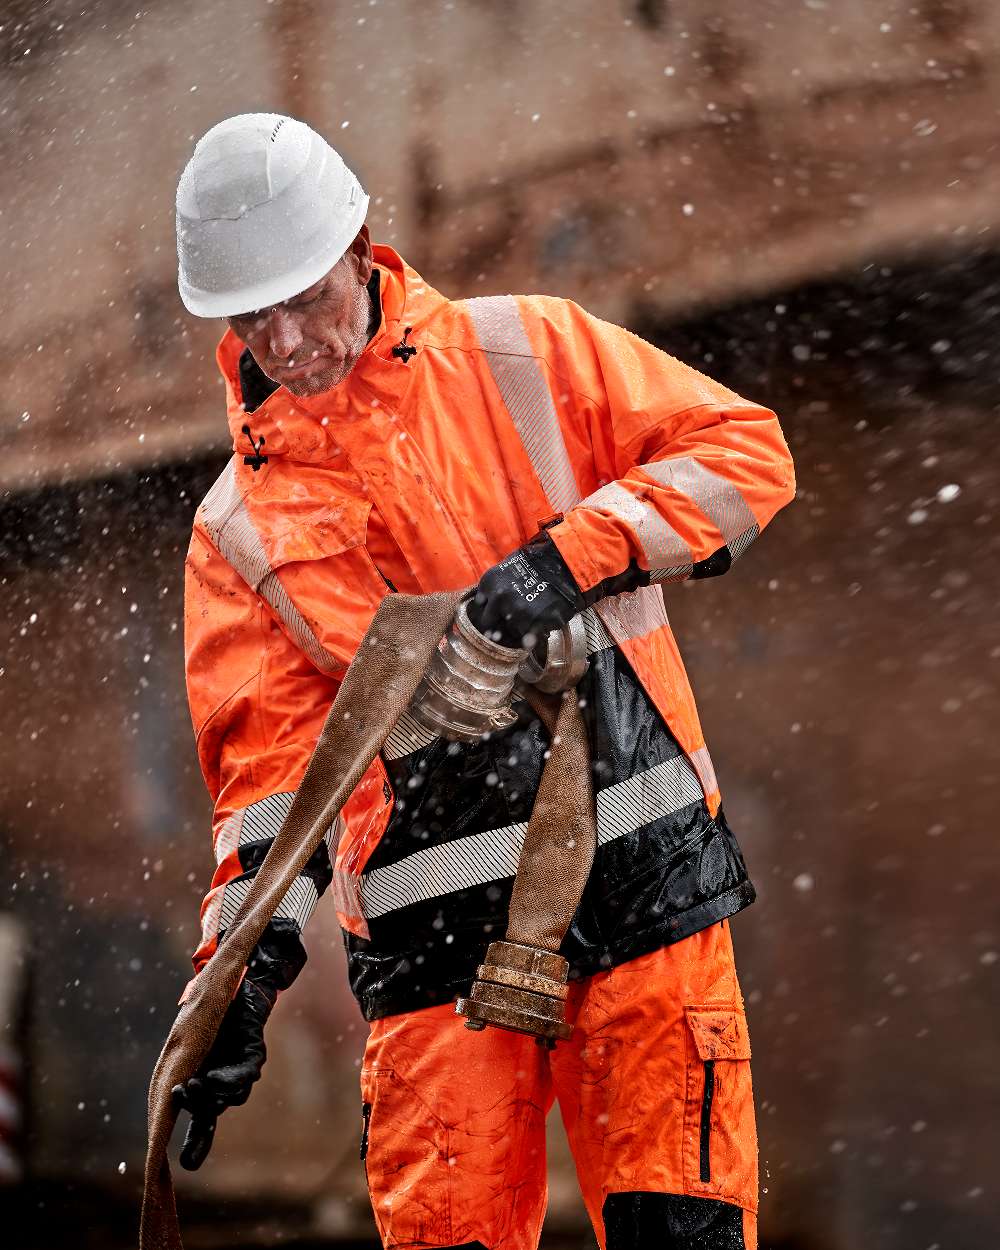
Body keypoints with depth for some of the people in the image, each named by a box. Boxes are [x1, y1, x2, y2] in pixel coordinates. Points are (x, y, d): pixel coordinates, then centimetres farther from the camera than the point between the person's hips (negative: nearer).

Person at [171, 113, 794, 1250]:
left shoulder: (521, 356, 6)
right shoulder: (241, 529, 11)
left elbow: (746, 451, 2)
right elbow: (272, 759, 6)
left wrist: (571, 557, -11)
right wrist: (246, 965, -8)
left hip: (643, 869, -1)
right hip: (435, 930, 2)